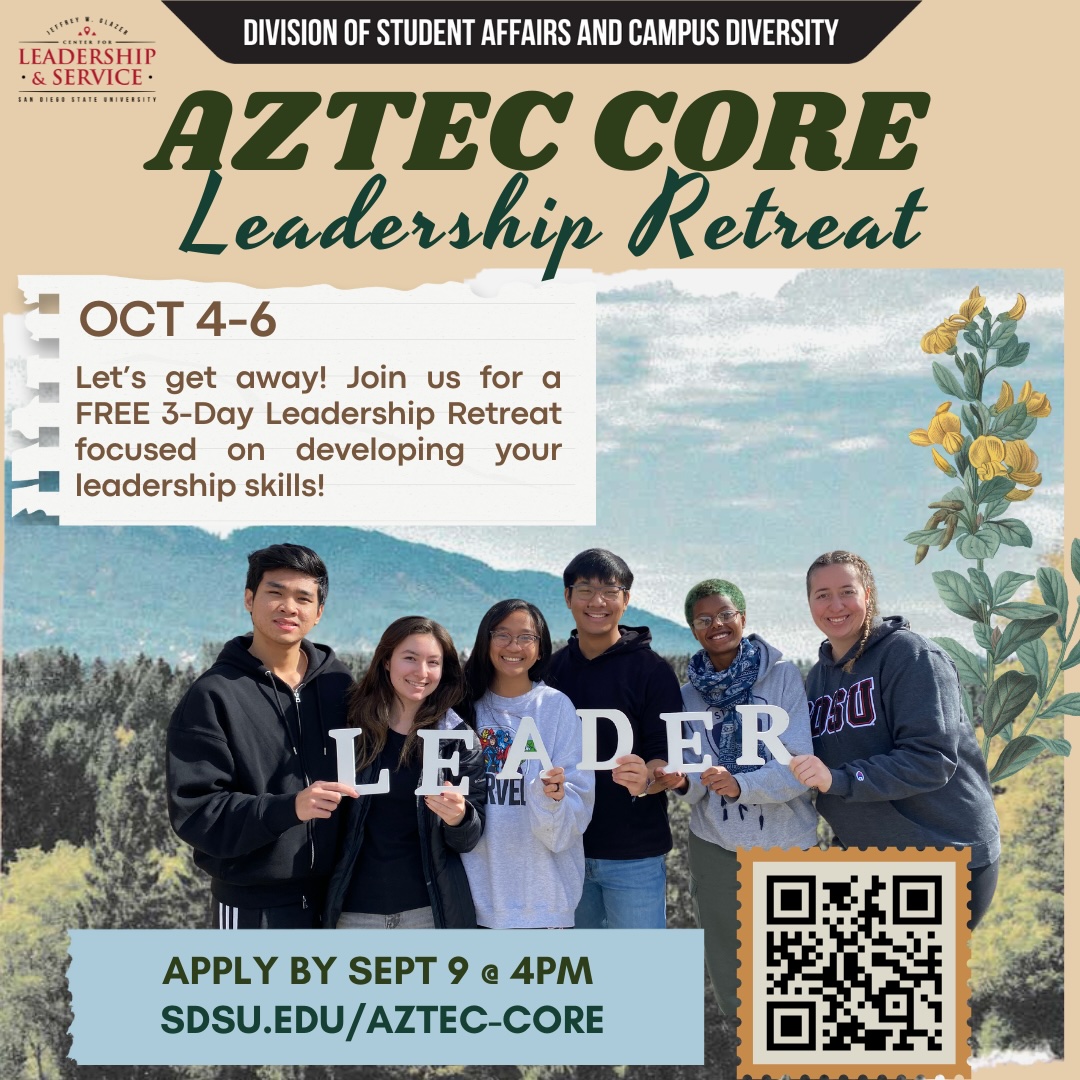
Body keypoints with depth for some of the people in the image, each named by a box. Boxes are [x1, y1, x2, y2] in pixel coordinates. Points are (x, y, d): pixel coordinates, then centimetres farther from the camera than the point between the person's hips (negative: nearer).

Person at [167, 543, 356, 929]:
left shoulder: (338, 683, 4)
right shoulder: (213, 695, -10)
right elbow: (194, 810, -15)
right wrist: (288, 808, -29)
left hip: (334, 896, 4)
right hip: (254, 907, -4)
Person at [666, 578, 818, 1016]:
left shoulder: (782, 675, -6)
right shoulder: (689, 693, 5)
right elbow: (697, 789, 7)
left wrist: (741, 784, -28)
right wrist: (682, 782, -15)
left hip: (786, 845, -3)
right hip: (716, 847, 3)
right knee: (732, 986, 12)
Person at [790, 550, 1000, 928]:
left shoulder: (910, 654, -16)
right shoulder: (819, 674, 7)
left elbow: (931, 759, -25)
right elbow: (821, 761, 13)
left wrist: (837, 779, -32)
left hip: (946, 854, -7)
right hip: (872, 859, 7)